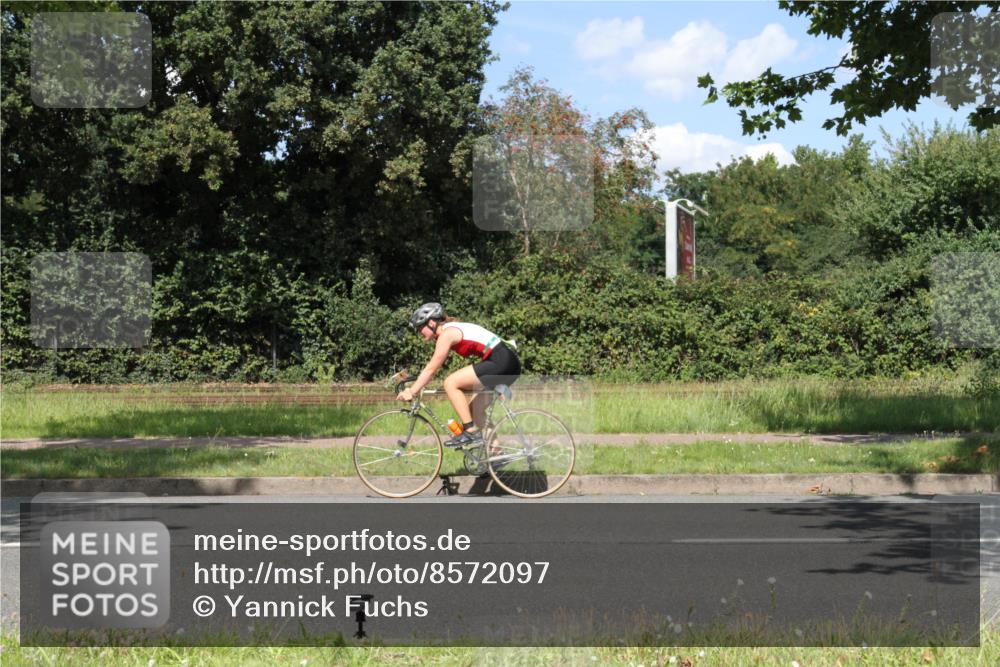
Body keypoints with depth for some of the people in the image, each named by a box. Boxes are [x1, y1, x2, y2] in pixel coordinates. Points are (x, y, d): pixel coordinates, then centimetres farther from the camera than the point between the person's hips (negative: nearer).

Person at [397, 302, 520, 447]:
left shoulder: (447, 333, -7)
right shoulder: (452, 330, 21)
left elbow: (431, 369, -9)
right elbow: (432, 367, 23)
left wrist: (411, 392, -6)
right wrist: (413, 388, 19)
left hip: (500, 362, -10)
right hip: (508, 363, 10)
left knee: (450, 383, -10)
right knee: (475, 409, 15)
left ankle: (470, 431, -11)